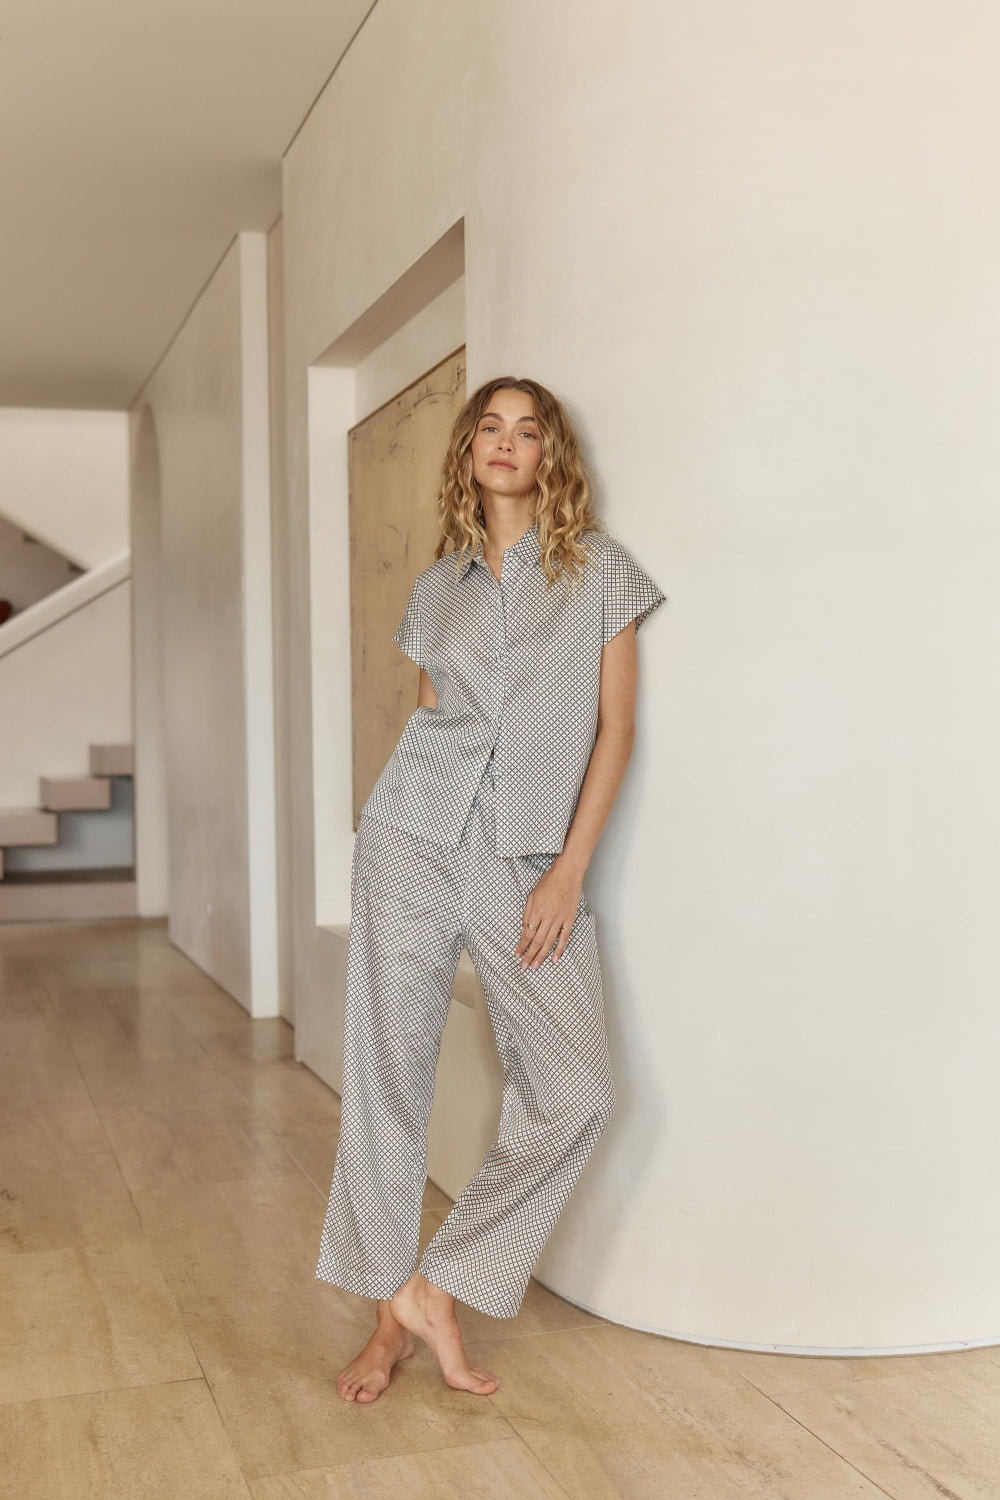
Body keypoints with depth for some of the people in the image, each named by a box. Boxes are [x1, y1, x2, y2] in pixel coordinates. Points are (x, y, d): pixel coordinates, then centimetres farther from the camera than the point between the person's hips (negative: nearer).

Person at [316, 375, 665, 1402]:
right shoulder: (438, 586, 13)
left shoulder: (600, 569, 6)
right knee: (387, 1069, 1)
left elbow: (615, 728, 1)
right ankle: (392, 1313, 16)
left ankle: (435, 1288, 7)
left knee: (575, 1094, -11)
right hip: (414, 838, 2)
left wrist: (570, 870, -6)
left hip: (530, 858, -1)